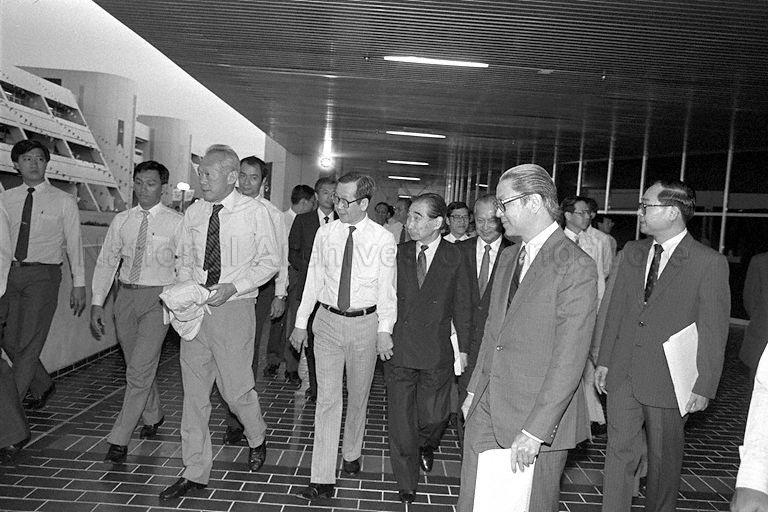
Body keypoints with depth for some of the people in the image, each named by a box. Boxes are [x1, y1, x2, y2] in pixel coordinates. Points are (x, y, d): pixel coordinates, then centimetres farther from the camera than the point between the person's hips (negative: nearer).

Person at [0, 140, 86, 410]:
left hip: (42, 274, -4)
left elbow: (74, 244, 1)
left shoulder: (64, 201, 1)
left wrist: (79, 284, -3)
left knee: (28, 344, -4)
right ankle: (43, 386, 30)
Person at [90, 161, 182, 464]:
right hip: (126, 295, 5)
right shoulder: (121, 221, 7)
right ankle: (153, 417, 39)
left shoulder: (176, 223, -5)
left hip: (159, 297, -5)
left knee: (139, 370, -8)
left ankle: (119, 440, 5)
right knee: (137, 367, 17)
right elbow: (106, 262, 9)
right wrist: (97, 303, 3)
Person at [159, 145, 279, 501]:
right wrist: (185, 288, -4)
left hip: (233, 308, -4)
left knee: (236, 388, 2)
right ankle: (195, 472, 24)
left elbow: (269, 261, -4)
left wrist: (232, 287, -15)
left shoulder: (254, 212, -6)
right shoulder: (193, 213, 6)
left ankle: (257, 438, 35)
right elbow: (183, 259, 15)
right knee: (194, 392, 9)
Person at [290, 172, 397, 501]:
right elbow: (314, 279, 5)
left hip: (365, 323, -1)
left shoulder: (383, 240, -7)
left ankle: (352, 453, 40)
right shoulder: (325, 234, 0)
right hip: (328, 320, 1)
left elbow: (387, 288, -8)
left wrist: (385, 330, -16)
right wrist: (301, 322, 5)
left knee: (358, 395, 15)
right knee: (327, 398, 1)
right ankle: (323, 478, 9)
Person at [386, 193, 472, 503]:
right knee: (400, 422, 5)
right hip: (398, 350, 2)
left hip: (436, 353, -1)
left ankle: (427, 445, 45)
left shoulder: (455, 258, -4)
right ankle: (407, 488, 23)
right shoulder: (399, 254, 2)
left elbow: (462, 307, 1)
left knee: (433, 416, 8)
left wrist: (463, 348, 1)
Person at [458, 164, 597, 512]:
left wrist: (535, 430, -20)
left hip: (539, 417, -7)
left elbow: (569, 360, -19)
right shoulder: (509, 258, 11)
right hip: (487, 408, 7)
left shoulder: (576, 267, -16)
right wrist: (474, 389, 14)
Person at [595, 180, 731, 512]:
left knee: (664, 459, 14)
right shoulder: (632, 252, 6)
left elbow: (714, 332, -8)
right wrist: (604, 360, 9)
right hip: (622, 375, 4)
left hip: (669, 382, -4)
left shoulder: (709, 263, -10)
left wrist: (704, 387, -8)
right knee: (619, 452, 9)